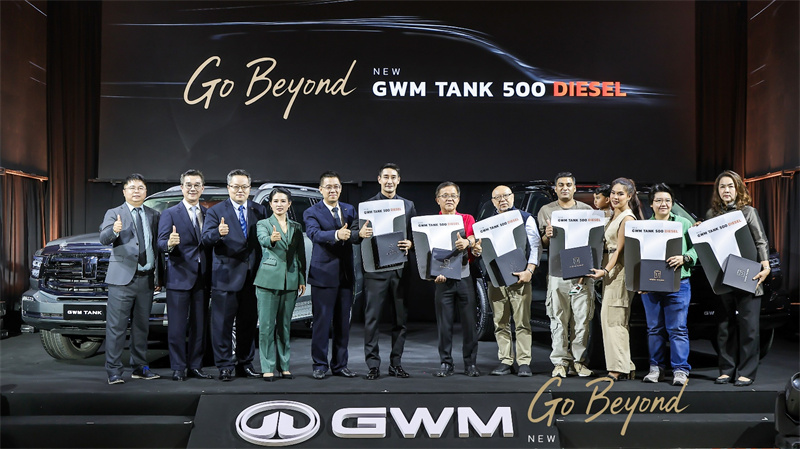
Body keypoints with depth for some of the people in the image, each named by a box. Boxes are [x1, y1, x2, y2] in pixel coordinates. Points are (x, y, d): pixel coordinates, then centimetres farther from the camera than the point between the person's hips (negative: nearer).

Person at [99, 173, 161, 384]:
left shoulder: (153, 215, 14)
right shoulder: (114, 213, 2)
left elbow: (157, 245, 14)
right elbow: (103, 238, -15)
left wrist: (158, 273, 8)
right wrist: (114, 231, -38)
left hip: (146, 279, 4)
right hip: (122, 278, -4)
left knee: (142, 325, 12)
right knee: (117, 326, -4)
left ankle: (139, 367, 21)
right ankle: (113, 371, 1)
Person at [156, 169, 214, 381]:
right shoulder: (170, 213, 1)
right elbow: (161, 242, -9)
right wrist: (169, 243, -30)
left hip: (202, 278, 4)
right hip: (179, 277, -4)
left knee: (199, 325, 9)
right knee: (177, 326, 0)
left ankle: (195, 366, 18)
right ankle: (178, 368, 8)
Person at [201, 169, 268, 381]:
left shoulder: (259, 210, 11)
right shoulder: (216, 211, 1)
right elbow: (206, 238, -11)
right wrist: (218, 233, -29)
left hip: (252, 275, 4)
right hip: (226, 274, -3)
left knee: (248, 321, 10)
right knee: (223, 322, -1)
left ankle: (245, 363, 21)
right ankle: (225, 366, 8)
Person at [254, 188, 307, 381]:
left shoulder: (296, 227, 12)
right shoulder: (263, 224, 0)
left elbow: (301, 255, 14)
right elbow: (263, 240, -22)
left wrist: (302, 280, 9)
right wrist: (272, 239, -45)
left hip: (290, 281, 3)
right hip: (268, 280, -3)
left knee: (284, 325, 10)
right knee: (266, 326, -2)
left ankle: (284, 365, 18)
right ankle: (267, 367, 4)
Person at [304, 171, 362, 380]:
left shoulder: (349, 210, 13)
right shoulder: (312, 212, -2)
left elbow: (356, 233, 2)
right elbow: (314, 233, -22)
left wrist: (358, 233, -22)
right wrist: (336, 235, -39)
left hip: (345, 273, 5)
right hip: (324, 274, -4)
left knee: (343, 322, 10)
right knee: (322, 321, -1)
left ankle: (340, 365, 19)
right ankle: (319, 365, 9)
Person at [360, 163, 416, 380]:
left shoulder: (408, 205, 12)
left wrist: (410, 244, -9)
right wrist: (361, 234, -22)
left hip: (400, 268, 3)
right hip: (375, 269, -3)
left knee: (400, 318, 7)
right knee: (372, 318, -3)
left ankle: (396, 364, 16)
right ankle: (373, 365, 5)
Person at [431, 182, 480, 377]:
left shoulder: (467, 219, 7)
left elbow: (473, 238, -13)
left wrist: (466, 242, -37)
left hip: (464, 277, 0)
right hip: (443, 278, 0)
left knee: (469, 322, 2)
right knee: (444, 323, 1)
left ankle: (470, 363, 12)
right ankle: (446, 363, 11)